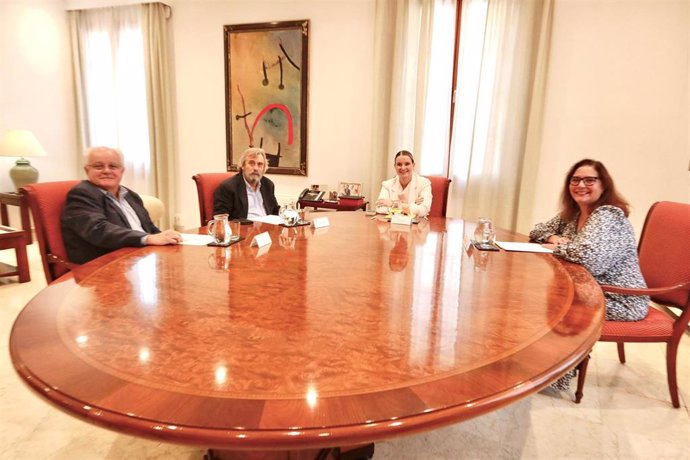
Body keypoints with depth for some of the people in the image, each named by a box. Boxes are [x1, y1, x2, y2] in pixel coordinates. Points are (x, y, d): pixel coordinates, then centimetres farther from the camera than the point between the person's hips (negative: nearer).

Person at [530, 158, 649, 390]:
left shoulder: (608, 216, -22)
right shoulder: (571, 214, 5)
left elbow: (588, 255, -38)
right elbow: (537, 231, 13)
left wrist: (557, 247, -19)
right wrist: (555, 239, -9)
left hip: (620, 301, -8)